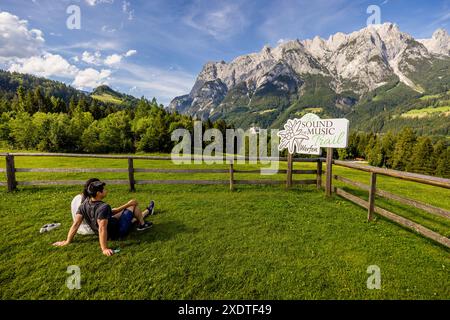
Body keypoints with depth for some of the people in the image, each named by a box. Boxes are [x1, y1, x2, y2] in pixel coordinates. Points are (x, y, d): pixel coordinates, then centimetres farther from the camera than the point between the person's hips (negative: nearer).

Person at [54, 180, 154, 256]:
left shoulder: (84, 204, -12)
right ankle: (142, 225, 26)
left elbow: (76, 224, -13)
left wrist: (67, 241, -4)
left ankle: (146, 212, 54)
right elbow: (102, 229, -41)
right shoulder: (104, 207, -35)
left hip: (109, 234, 8)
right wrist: (104, 249, -37)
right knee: (134, 204, 2)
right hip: (118, 232, -8)